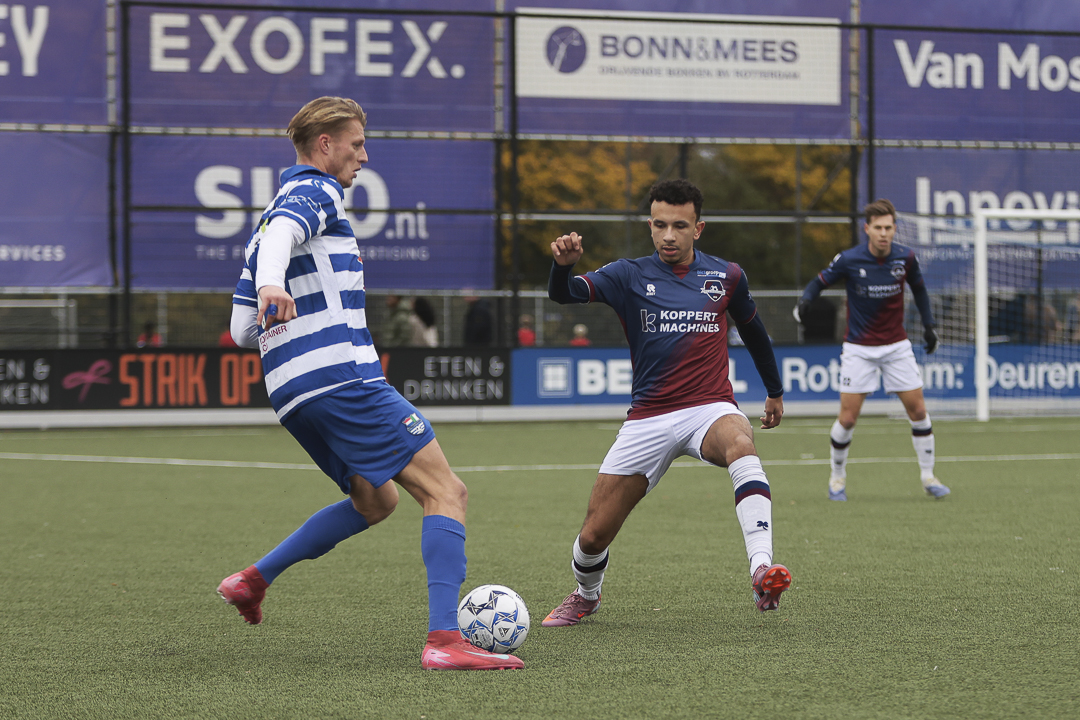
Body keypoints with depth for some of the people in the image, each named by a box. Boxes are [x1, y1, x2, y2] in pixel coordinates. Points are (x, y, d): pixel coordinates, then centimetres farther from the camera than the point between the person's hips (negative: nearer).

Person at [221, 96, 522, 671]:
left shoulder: (275, 210, 26)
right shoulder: (314, 192, 0)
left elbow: (242, 330, 26)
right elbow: (281, 233, -26)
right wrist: (272, 284, -47)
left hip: (293, 388, 10)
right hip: (342, 376, -10)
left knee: (375, 501, 24)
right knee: (445, 493, -11)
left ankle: (254, 580, 18)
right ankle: (444, 640, -24)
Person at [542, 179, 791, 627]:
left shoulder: (726, 276, 8)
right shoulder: (630, 277, 2)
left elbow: (752, 330, 25)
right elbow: (564, 294, -13)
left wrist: (775, 390, 34)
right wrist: (563, 265, -36)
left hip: (710, 408, 0)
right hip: (648, 419, 0)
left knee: (741, 445, -38)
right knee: (593, 536, -1)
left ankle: (762, 573, -48)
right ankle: (586, 597, 35)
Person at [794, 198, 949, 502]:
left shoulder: (905, 257, -6)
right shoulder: (848, 260, -14)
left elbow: (918, 288, 13)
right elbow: (819, 282, -2)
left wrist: (928, 325, 11)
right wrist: (805, 300, -23)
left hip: (896, 345, 2)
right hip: (859, 348, -2)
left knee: (918, 410, -2)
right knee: (847, 418, -5)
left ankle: (928, 476, 11)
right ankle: (837, 477, 16)